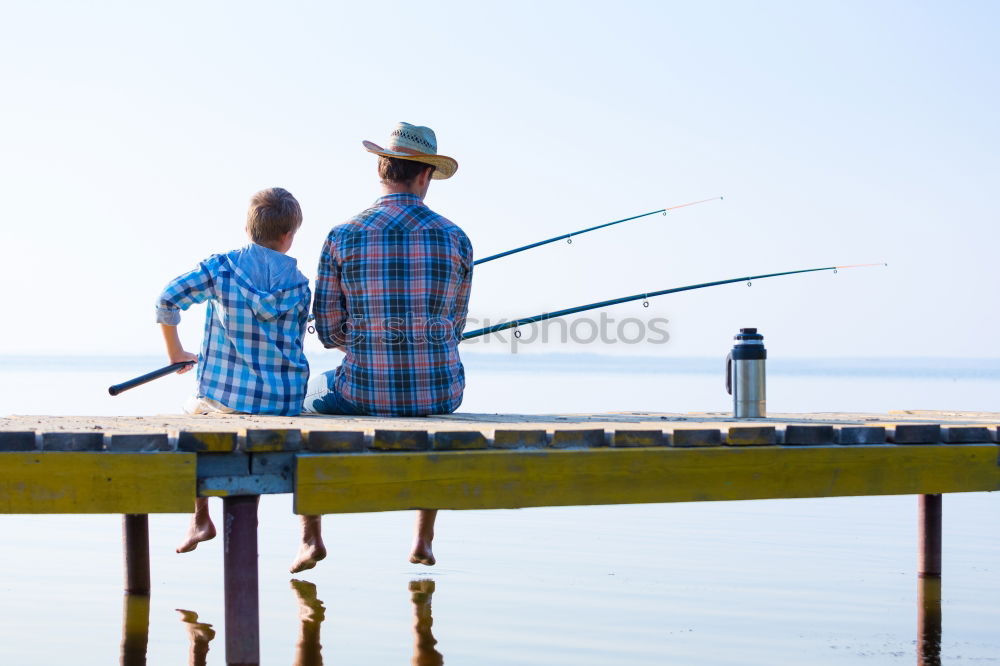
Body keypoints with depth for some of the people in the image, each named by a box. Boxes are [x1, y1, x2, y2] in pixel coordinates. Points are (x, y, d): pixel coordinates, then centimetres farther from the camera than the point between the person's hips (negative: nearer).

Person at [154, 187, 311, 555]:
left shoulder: (221, 266, -5)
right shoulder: (299, 284, 2)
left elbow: (168, 299, -10)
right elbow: (292, 345, 10)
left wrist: (175, 352, 4)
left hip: (227, 395, -1)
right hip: (285, 403, 1)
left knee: (192, 413, 32)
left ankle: (200, 519, 28)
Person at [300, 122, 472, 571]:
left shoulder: (342, 238, -5)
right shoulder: (456, 239, 1)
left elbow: (328, 332, 1)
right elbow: (453, 328, 11)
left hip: (365, 394, -2)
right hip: (439, 393, 2)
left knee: (307, 399, 33)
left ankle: (311, 537, 27)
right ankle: (423, 539, 38)